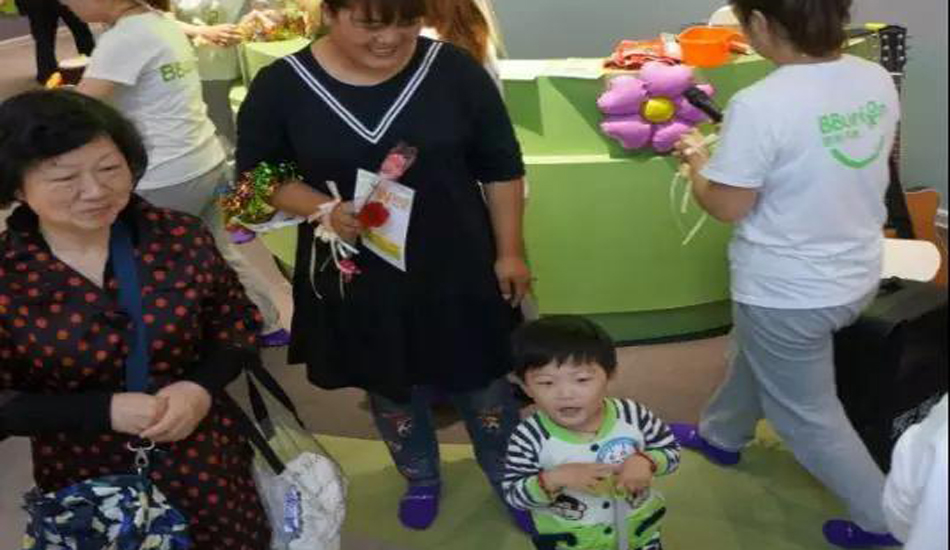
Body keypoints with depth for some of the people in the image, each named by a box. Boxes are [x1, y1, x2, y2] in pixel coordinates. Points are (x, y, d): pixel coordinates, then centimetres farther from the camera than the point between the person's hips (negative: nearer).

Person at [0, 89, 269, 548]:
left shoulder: (180, 237, -11)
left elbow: (238, 324, 1)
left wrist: (202, 387, -18)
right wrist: (104, 411, -22)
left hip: (208, 462, 1)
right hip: (84, 481, -1)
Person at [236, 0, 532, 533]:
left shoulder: (453, 69, -13)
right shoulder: (282, 85, -12)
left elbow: (502, 167, -3)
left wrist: (510, 252, -1)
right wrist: (322, 209, -20)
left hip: (456, 269, 0)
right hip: (356, 280, 1)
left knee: (483, 382, 16)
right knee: (392, 391, 21)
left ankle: (510, 480, 44)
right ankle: (422, 479, 50)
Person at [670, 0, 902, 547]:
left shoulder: (760, 106, -29)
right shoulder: (878, 80, -6)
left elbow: (728, 206, -19)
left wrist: (697, 159, 0)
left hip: (789, 293, -8)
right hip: (858, 276, 8)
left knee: (807, 414, 15)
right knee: (755, 354, 32)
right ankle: (721, 434, 56)